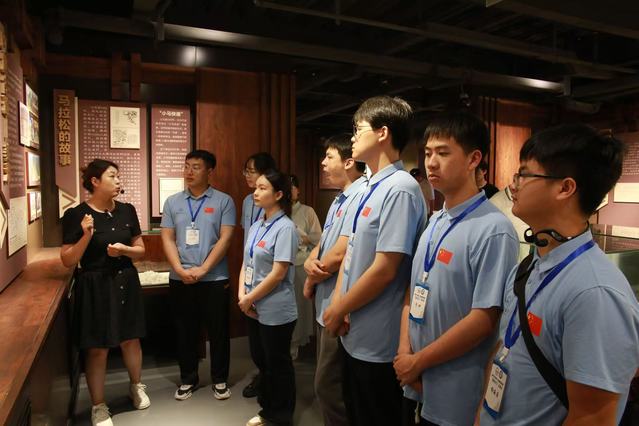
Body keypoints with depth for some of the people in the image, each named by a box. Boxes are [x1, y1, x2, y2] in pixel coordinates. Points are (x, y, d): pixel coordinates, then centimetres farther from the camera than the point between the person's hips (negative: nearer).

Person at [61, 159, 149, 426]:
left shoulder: (127, 210, 1)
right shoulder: (76, 215, -11)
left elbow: (141, 250, 7)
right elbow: (67, 261, -9)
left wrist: (124, 249, -13)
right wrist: (86, 236, -23)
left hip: (126, 283, 4)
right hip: (94, 287, -4)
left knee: (130, 340, 16)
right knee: (97, 349, 6)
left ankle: (136, 387, 40)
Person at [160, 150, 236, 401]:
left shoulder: (223, 201, -2)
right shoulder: (172, 202, 7)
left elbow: (225, 238, -9)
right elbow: (167, 239, 3)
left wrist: (202, 269, -15)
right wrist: (180, 269, -11)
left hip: (214, 279, -2)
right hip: (180, 279, 3)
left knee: (218, 331, 8)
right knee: (185, 331, 13)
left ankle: (219, 380, 25)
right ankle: (188, 379, 30)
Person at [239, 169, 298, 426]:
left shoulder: (285, 228, -16)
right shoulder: (255, 227, 8)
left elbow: (279, 273, -20)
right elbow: (246, 263, 10)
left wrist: (250, 299, -13)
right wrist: (242, 295, -5)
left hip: (276, 311, -7)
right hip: (255, 309, 8)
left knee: (278, 364, 8)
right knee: (262, 360, 20)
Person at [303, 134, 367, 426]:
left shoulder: (361, 196, -19)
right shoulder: (340, 200, 15)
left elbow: (340, 254, -23)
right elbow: (321, 244, 14)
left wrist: (311, 281, -5)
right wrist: (310, 263, -9)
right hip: (326, 303, 10)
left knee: (328, 386, 0)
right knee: (327, 383, 21)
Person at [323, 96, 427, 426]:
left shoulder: (400, 189, -20)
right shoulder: (370, 189, 8)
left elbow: (384, 270, -24)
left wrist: (338, 310, -12)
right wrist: (337, 302, -3)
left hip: (378, 342, -8)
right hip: (354, 334, 9)